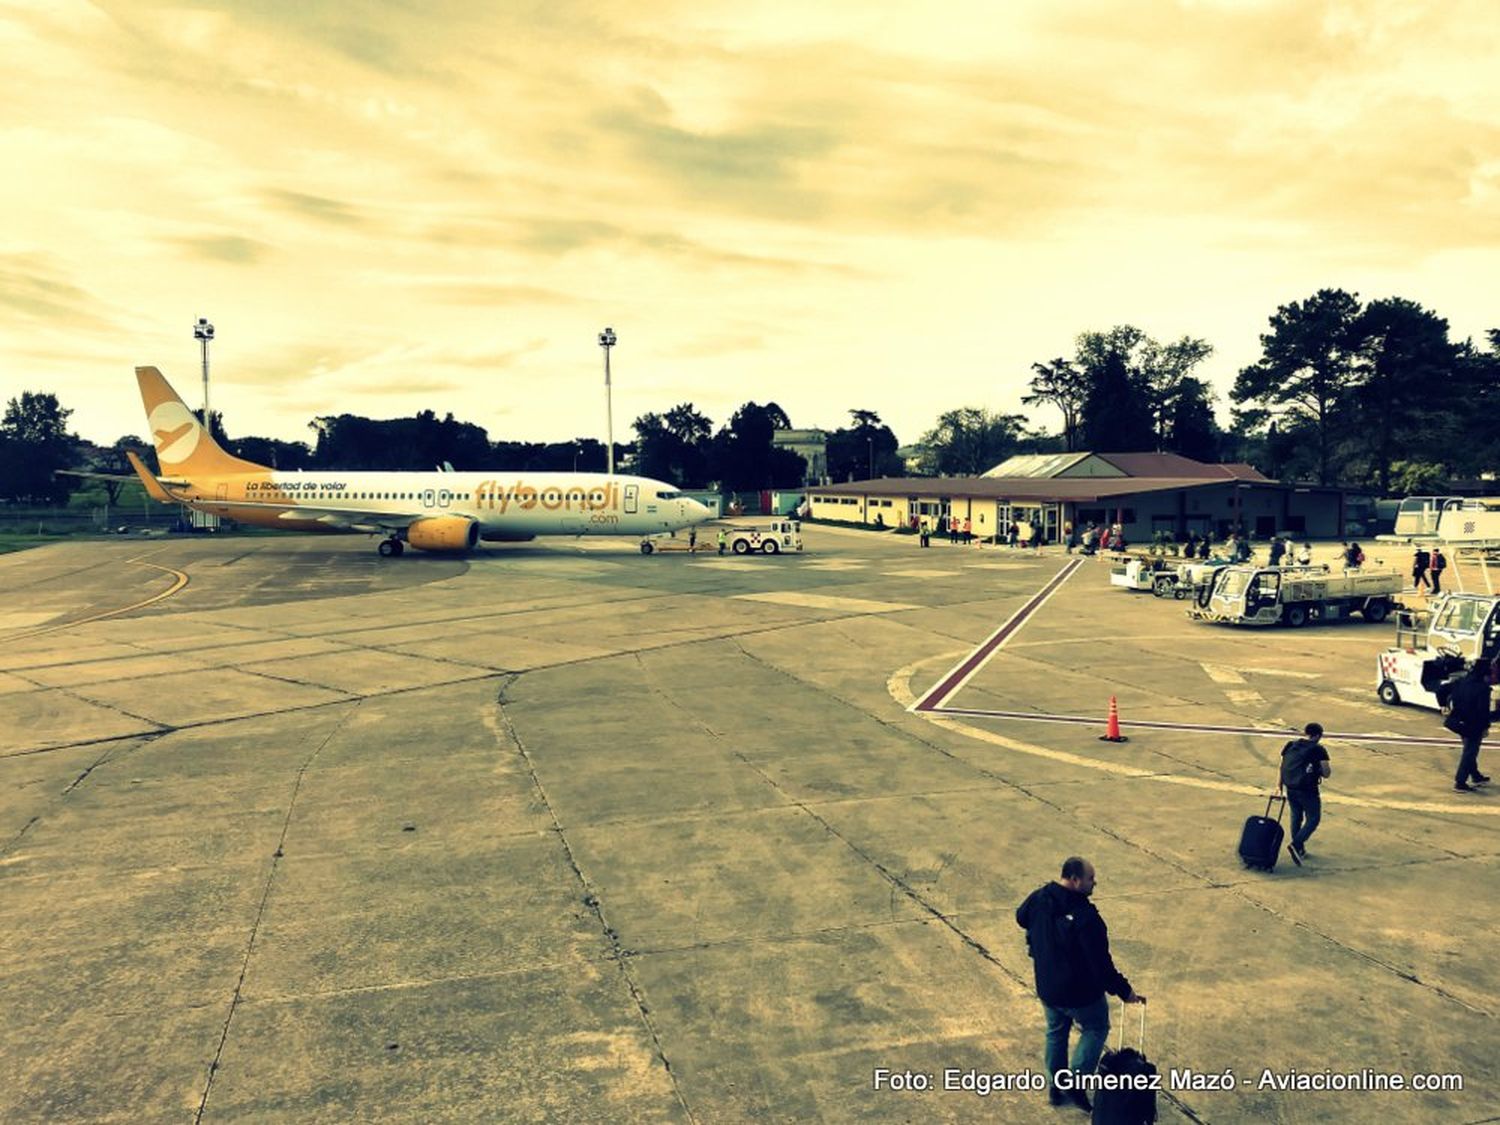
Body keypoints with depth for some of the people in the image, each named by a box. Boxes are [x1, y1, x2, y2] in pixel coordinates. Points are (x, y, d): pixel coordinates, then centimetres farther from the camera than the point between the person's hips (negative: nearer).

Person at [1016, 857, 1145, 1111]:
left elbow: (1021, 917, 11)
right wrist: (1125, 991, -13)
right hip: (1081, 991, -6)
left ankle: (1055, 1086, 39)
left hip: (1046, 987, 6)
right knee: (1096, 1029, 22)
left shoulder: (1038, 898, -12)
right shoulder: (1085, 917, -33)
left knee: (1056, 1033, 27)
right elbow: (1101, 963, -27)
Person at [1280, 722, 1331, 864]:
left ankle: (1300, 850, 27)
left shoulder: (1291, 745, 9)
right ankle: (1296, 845, -12)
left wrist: (1280, 786, 17)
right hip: (1307, 790, -6)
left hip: (1290, 788, 6)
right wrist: (1328, 769, 13)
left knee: (1296, 817, 19)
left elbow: (1282, 766, 11)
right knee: (1313, 819, 6)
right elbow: (1326, 773, -10)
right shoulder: (1318, 749, -7)